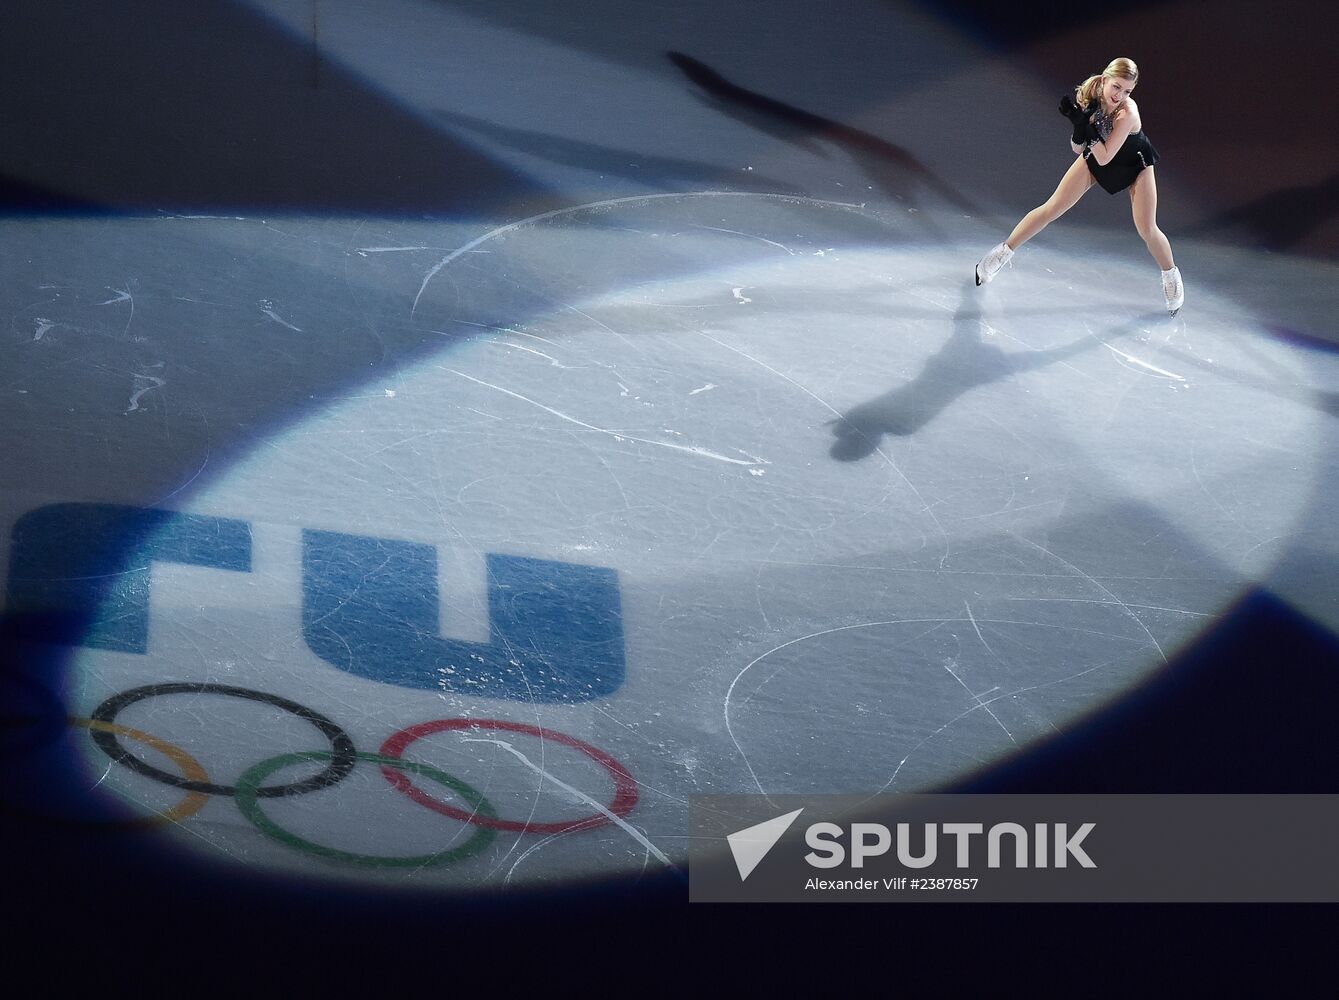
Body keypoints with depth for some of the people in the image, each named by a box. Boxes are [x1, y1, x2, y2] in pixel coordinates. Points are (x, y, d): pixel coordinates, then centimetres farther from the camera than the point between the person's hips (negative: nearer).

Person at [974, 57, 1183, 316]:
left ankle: (1171, 275, 25)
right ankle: (1004, 251, 18)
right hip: (1096, 155, 3)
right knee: (1052, 208, 1)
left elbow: (1103, 158, -37)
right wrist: (1079, 125, -40)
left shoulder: (1128, 113, -40)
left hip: (1134, 164, -3)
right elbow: (1078, 149, -21)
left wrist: (1087, 125, -48)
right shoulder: (1087, 94, -27)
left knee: (1147, 230, -4)